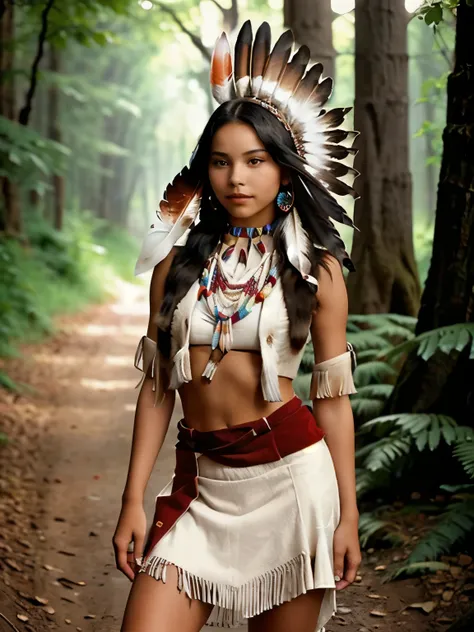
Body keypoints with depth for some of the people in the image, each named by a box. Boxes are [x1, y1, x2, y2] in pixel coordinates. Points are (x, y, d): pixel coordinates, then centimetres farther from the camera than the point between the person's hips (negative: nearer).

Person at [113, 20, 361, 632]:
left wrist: (348, 516, 0)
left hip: (291, 475, -1)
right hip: (201, 483, 2)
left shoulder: (316, 269, 1)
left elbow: (333, 397, 2)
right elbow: (157, 386, 7)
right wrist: (133, 501, 3)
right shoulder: (178, 260, 6)